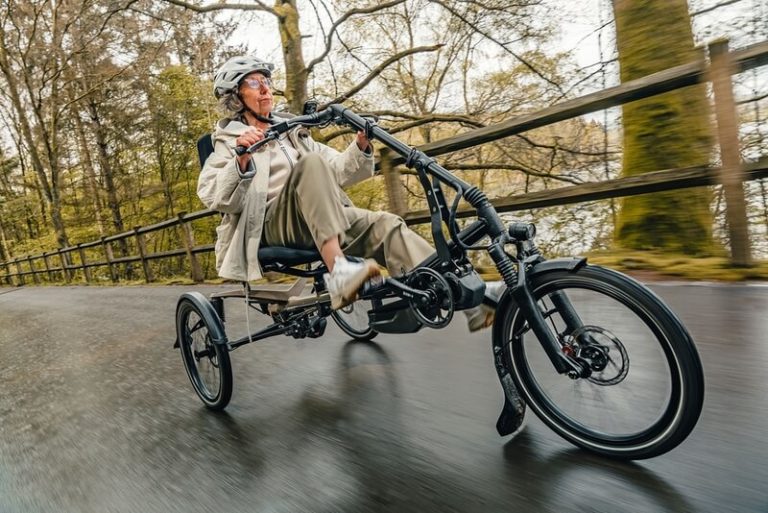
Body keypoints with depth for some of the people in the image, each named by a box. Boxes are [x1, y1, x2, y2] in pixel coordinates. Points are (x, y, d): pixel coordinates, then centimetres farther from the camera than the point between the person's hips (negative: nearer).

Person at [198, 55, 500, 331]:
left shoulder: (290, 132, 27)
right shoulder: (228, 142, 13)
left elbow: (337, 172, 18)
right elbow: (216, 199, -5)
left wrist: (361, 146, 0)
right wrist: (241, 159, -21)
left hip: (321, 219, 4)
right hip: (272, 225, -4)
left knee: (385, 224, -22)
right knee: (311, 163, -30)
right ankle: (338, 271, -46)